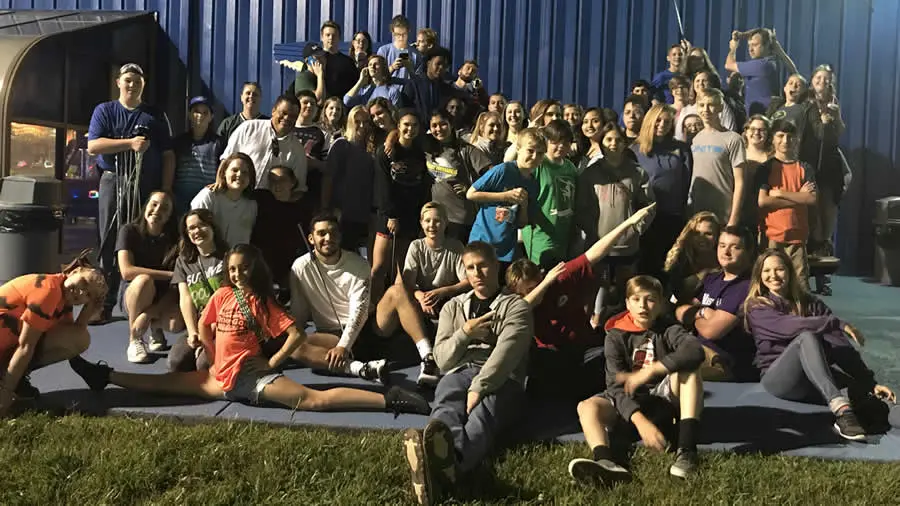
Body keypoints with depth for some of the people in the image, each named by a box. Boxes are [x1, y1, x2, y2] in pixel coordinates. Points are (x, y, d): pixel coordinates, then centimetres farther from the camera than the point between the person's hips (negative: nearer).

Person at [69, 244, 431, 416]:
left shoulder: (263, 303, -2)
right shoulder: (222, 295, 11)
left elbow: (296, 335, -8)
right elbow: (203, 328, 20)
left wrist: (272, 362, -6)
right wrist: (217, 359, 13)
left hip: (252, 376, -5)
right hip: (222, 377, 6)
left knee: (312, 399, -23)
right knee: (168, 381, 10)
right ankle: (105, 376, 26)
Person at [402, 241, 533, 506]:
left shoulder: (516, 306, 15)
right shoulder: (453, 307, 28)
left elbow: (505, 353, -5)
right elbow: (443, 359, 17)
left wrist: (478, 389, -22)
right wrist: (464, 333, -2)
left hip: (500, 380, -2)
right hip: (459, 373, 3)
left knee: (482, 417, -40)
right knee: (447, 411, -37)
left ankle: (439, 468, -76)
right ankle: (445, 463, -75)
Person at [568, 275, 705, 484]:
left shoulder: (668, 329, -6)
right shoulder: (616, 336, -7)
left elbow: (696, 351, -29)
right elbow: (616, 384, -20)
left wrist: (649, 371, -33)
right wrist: (641, 421, -37)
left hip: (664, 396, -1)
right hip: (628, 403, 1)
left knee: (688, 367, -27)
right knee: (587, 406, -25)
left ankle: (687, 449, -37)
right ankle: (606, 461, -57)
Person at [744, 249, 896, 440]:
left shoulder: (810, 303, 13)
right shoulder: (756, 307, 3)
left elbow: (841, 344, 1)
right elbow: (788, 327, -18)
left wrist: (871, 383, -8)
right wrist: (837, 324, -22)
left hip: (815, 382, 4)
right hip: (778, 379, -3)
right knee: (807, 337, -33)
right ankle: (841, 409, -51)